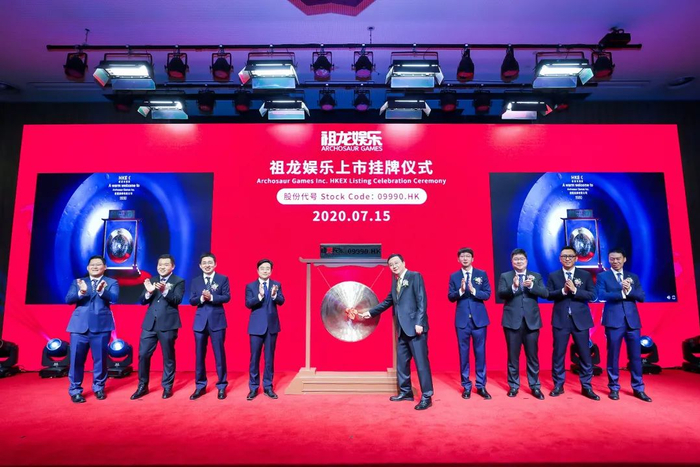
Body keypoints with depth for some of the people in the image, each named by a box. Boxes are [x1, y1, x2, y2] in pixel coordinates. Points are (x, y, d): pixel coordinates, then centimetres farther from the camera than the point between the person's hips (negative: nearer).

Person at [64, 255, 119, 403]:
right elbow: (68, 299, -2)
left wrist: (102, 291, -32)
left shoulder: (111, 282, 6)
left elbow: (114, 298, -12)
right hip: (80, 325, 1)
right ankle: (75, 390, 18)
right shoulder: (78, 282, 12)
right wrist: (81, 292, -23)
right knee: (76, 359, 3)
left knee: (100, 358, 7)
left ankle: (99, 388, 23)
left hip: (101, 325, -1)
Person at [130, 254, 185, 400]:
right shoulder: (152, 280, 13)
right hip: (150, 324, 4)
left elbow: (177, 300, -15)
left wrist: (165, 291, -31)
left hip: (168, 324, -4)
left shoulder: (179, 281, -1)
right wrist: (148, 292, -15)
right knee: (143, 355, 6)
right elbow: (143, 301, 6)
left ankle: (167, 387, 19)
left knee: (168, 357, 5)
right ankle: (142, 386, 22)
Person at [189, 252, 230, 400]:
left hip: (217, 321, -3)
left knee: (219, 354, 1)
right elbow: (191, 300, 2)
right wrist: (201, 298, -17)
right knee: (199, 354, 9)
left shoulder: (223, 279, 2)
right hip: (200, 321, 3)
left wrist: (211, 297, -21)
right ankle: (200, 386, 21)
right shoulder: (195, 281, 9)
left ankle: (222, 386, 13)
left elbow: (227, 297, -8)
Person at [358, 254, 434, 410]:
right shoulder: (395, 281, 17)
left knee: (421, 362, -5)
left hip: (415, 326, -8)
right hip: (402, 328, 8)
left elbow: (422, 300, -12)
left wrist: (419, 322, -19)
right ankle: (405, 391, 25)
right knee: (401, 362, 13)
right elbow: (388, 301, 24)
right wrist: (370, 312, 23)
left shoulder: (415, 276, -5)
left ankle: (426, 396, 2)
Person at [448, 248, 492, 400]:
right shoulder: (454, 276, 5)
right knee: (463, 353, 6)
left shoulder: (482, 274, 3)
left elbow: (487, 294, -3)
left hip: (479, 318, 0)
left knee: (480, 352, 6)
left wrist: (474, 291, -19)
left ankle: (481, 386, 17)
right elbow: (450, 297, -2)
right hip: (462, 319, 1)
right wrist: (461, 291, -19)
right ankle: (466, 386, 16)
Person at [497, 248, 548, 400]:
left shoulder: (536, 276, 8)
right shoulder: (505, 276, 4)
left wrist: (531, 286, -21)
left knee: (532, 355, 7)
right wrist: (513, 287, -29)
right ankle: (513, 385, 19)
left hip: (531, 321, 1)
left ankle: (535, 386, 20)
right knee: (513, 355, 7)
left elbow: (545, 293, -5)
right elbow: (501, 294, -11)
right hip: (512, 321, -1)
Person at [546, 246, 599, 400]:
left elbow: (592, 295, -4)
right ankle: (558, 385, 17)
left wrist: (575, 290, -17)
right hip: (560, 320, 0)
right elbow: (548, 295, -3)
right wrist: (563, 290, -18)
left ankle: (586, 387, 19)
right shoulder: (553, 276, 5)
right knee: (558, 353, 5)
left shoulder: (585, 275, 4)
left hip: (580, 320, 0)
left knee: (585, 354, 6)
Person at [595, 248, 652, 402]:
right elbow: (601, 295, -11)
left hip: (632, 320, 3)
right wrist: (622, 293, -15)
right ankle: (614, 388, 13)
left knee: (635, 355, 7)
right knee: (613, 355, 3)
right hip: (613, 320, -3)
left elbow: (642, 297, 4)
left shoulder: (633, 277, 14)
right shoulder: (603, 276, 4)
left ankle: (638, 388, 19)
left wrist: (629, 289, -13)